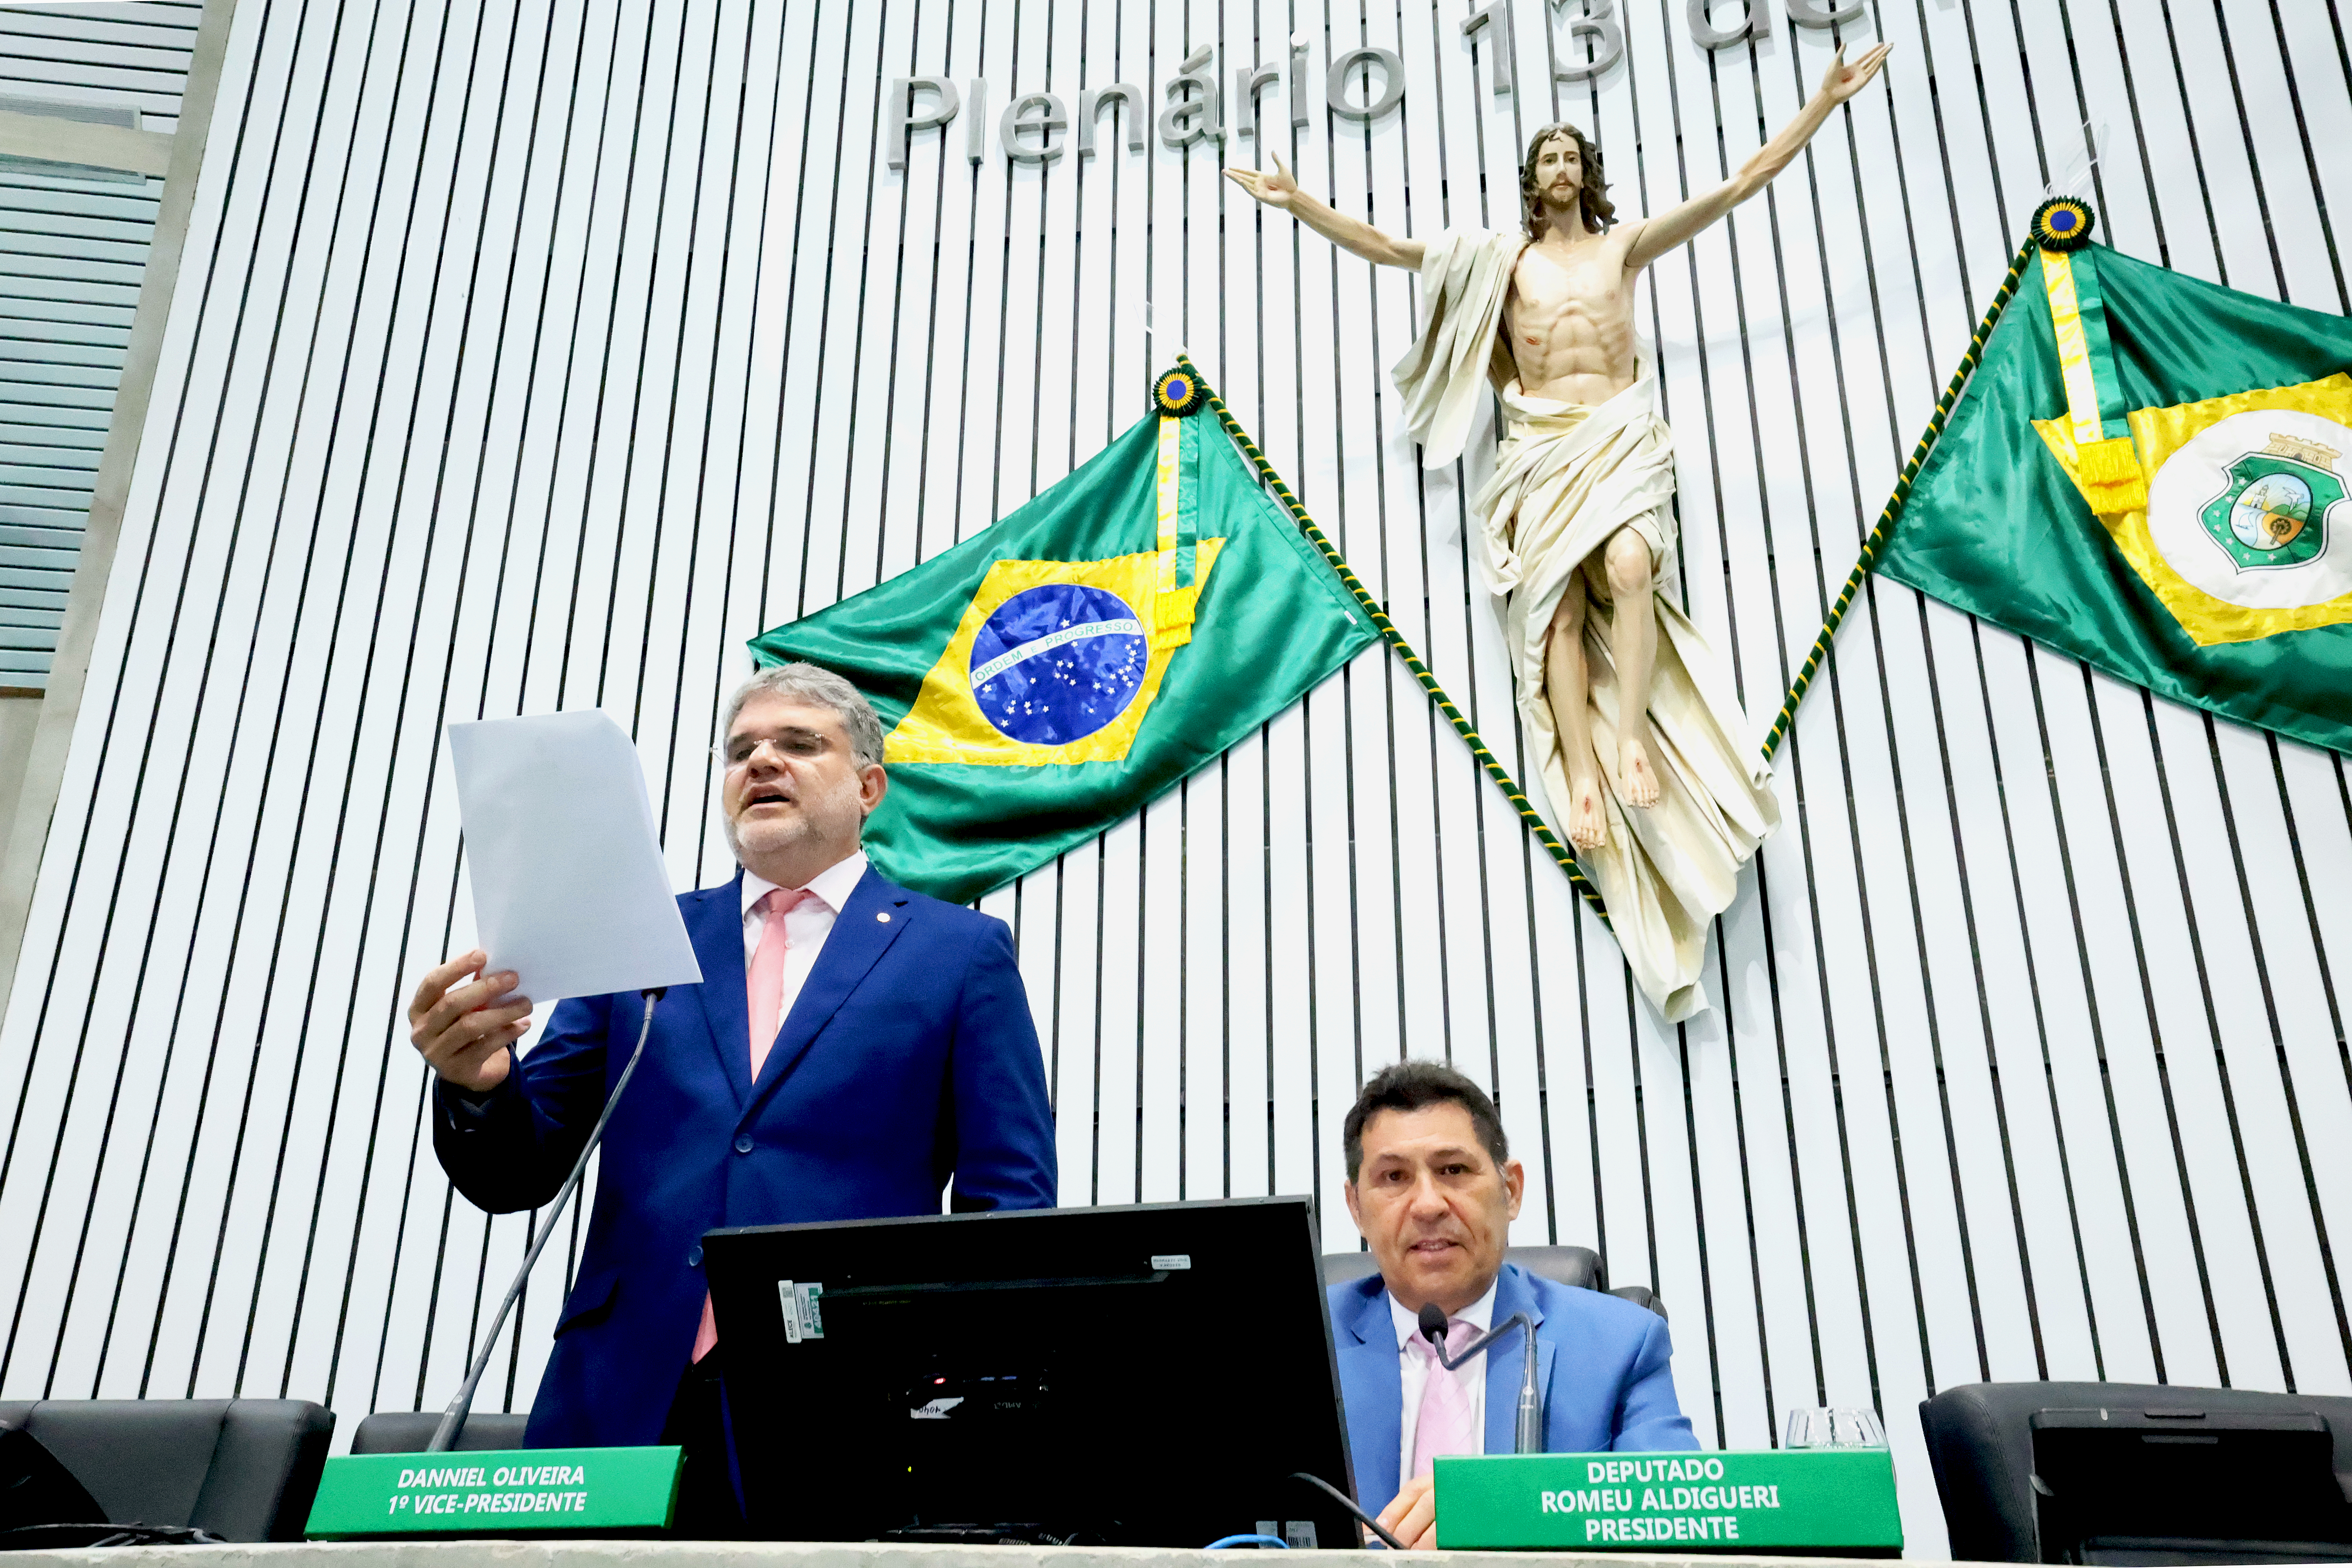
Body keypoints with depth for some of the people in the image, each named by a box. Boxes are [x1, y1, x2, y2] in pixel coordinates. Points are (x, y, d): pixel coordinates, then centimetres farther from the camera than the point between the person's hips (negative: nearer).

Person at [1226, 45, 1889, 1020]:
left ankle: (1634, 735, -25)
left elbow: (1738, 187, 17)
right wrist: (1300, 205, 7)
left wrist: (1826, 103, 15)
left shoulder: (1625, 245, 19)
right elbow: (1388, 249, 14)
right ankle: (1584, 774, -24)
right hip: (1543, 445, 1)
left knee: (1628, 565, -30)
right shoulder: (1501, 259, 19)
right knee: (1558, 601, -17)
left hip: (1623, 435, 0)